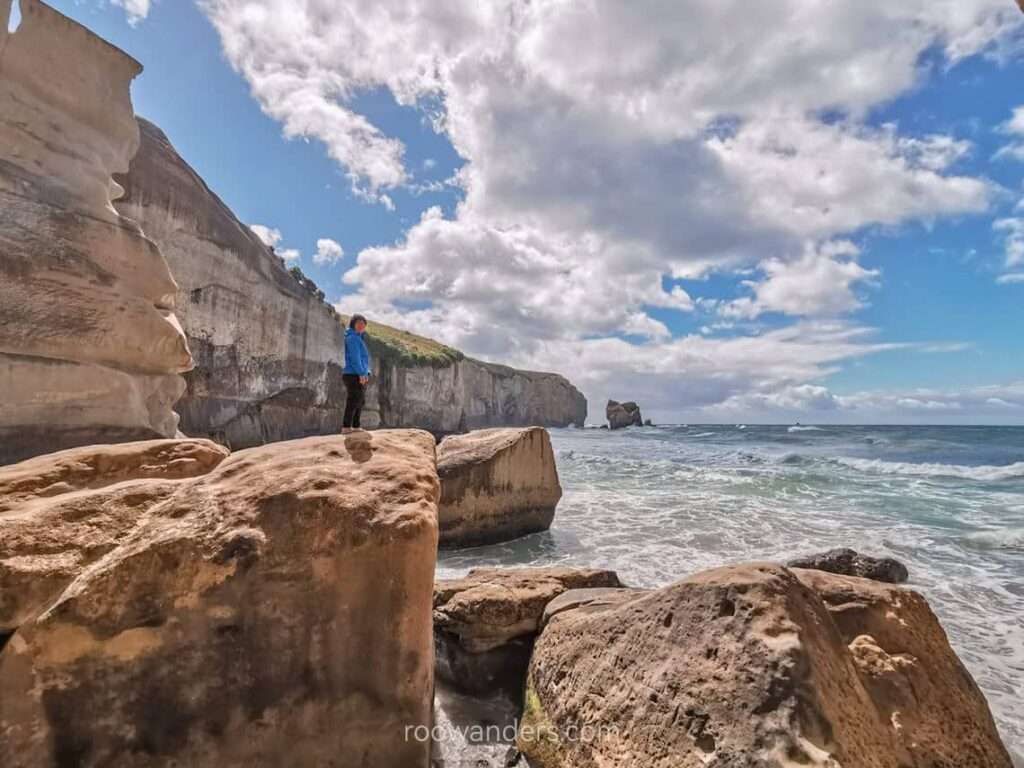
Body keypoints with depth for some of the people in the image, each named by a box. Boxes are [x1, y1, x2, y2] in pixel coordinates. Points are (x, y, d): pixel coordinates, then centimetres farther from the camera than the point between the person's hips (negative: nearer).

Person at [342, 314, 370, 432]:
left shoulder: (358, 338, 22)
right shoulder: (353, 338, -9)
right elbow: (354, 358, -19)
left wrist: (366, 373, 13)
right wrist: (361, 373, -23)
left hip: (358, 376, 10)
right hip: (354, 375, -10)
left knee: (360, 402, 12)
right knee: (353, 401, -11)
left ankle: (356, 426, 16)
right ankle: (346, 427, -11)